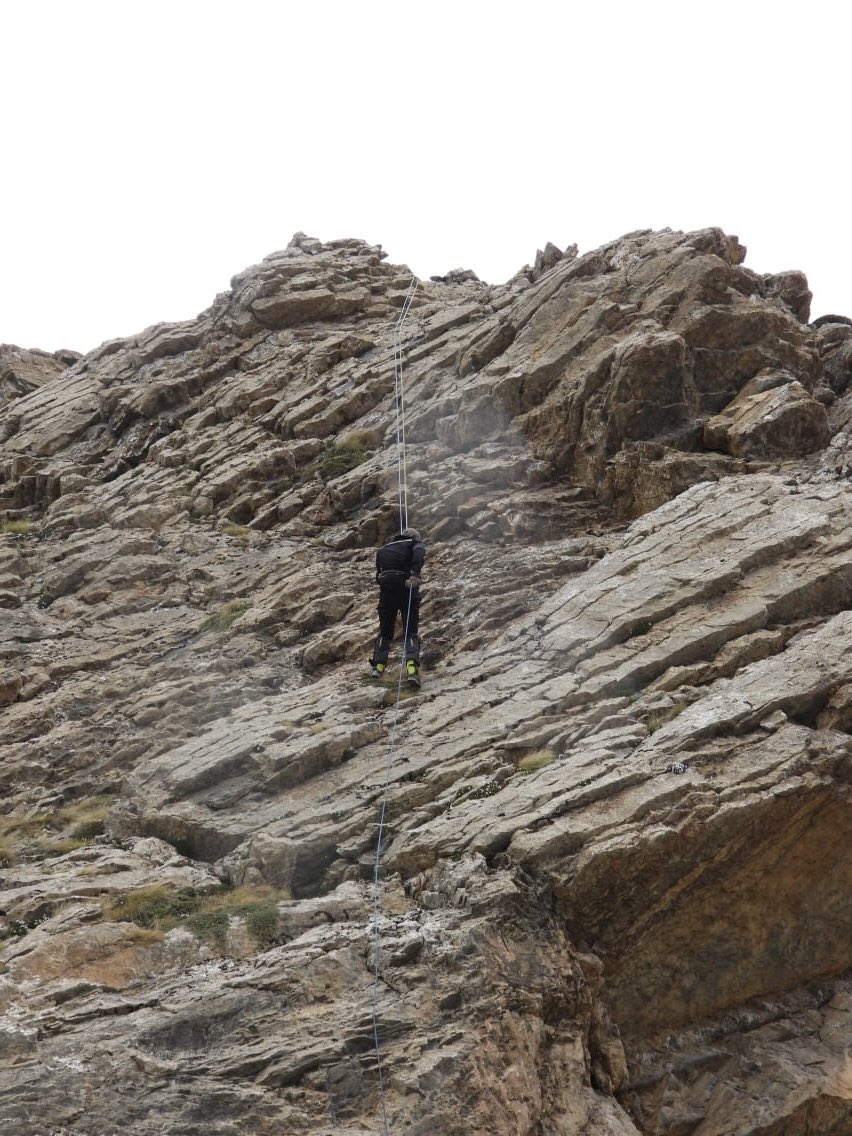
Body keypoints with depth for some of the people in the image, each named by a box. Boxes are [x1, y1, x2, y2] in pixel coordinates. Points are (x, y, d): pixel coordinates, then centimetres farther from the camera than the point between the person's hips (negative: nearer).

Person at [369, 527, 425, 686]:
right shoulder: (416, 543, 15)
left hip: (386, 589, 3)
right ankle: (412, 665, -24)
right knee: (411, 631, -2)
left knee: (384, 630, 20)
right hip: (407, 587, -3)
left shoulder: (384, 548, 28)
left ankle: (378, 665, 15)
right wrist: (415, 574, -24)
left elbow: (378, 574, 21)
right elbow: (419, 553, -11)